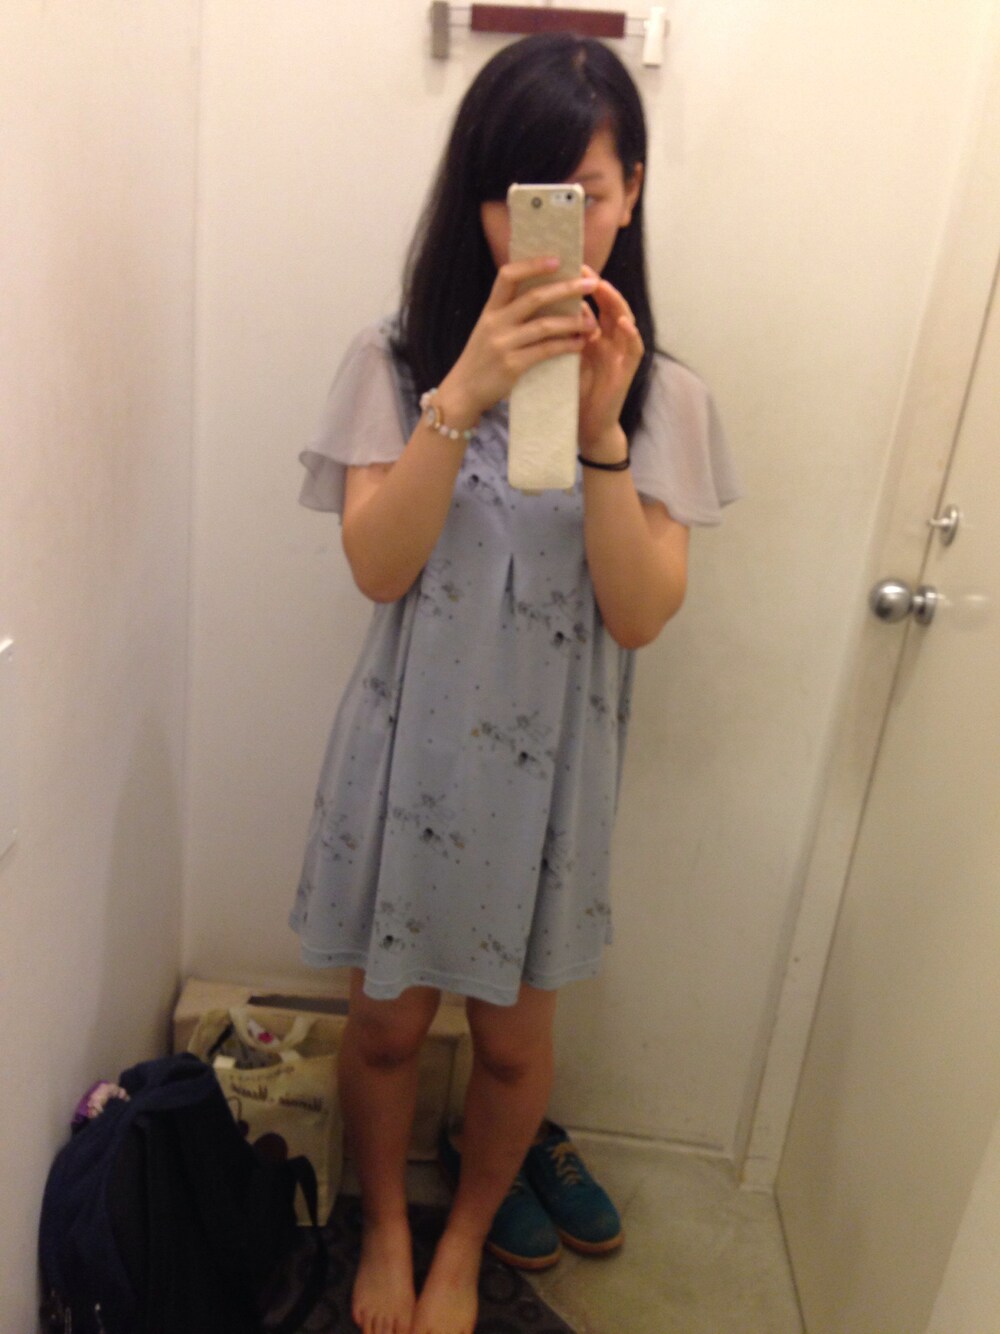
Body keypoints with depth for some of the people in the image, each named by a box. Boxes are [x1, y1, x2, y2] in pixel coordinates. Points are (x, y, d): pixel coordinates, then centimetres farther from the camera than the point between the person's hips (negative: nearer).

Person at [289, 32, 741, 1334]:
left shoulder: (662, 393, -5)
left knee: (513, 1038, 17)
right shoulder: (396, 360, -7)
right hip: (410, 748, 0)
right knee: (388, 1024, 16)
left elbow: (641, 613, -13)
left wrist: (601, 427, -26)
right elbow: (377, 566, -18)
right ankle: (385, 1226, 48)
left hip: (552, 761, 1)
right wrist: (463, 396, -30)